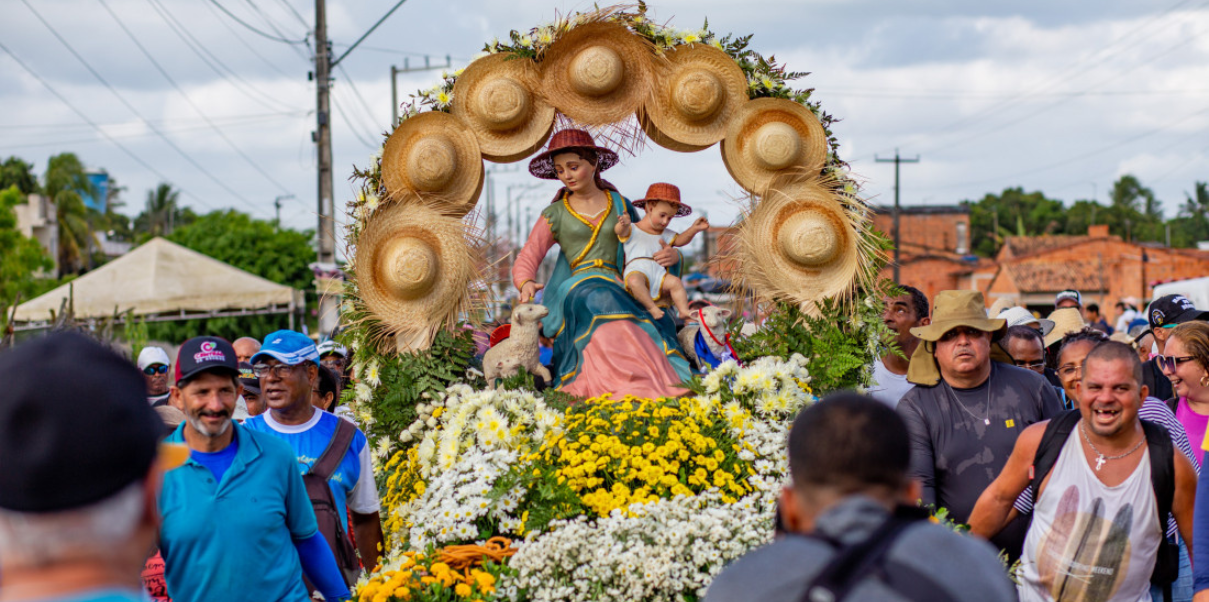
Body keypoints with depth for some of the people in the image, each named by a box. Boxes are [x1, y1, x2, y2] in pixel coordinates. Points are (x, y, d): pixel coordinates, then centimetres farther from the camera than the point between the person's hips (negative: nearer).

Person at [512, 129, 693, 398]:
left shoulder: (621, 206, 18)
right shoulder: (554, 215, 15)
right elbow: (526, 261, 11)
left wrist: (672, 256, 0)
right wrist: (526, 284, -13)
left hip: (617, 290, 2)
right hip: (573, 291, -2)